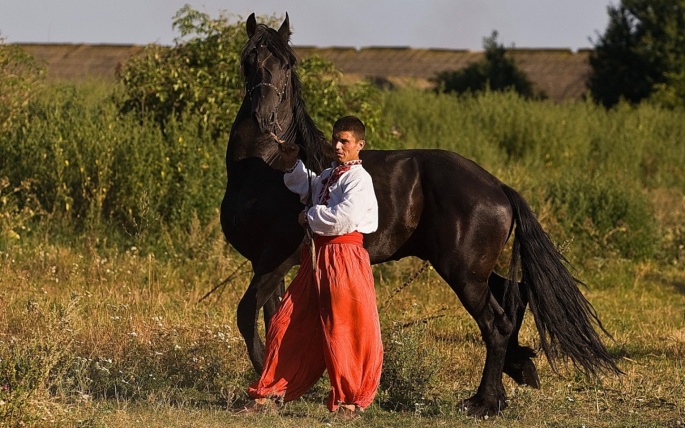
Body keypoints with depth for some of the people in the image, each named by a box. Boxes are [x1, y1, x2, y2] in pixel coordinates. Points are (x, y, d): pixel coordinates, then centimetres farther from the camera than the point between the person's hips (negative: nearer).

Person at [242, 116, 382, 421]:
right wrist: (293, 166, 24)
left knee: (344, 332, -4)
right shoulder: (328, 175, 16)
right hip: (316, 256, 9)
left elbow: (343, 217, -25)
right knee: (287, 324, 7)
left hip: (344, 257, -9)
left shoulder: (358, 179, -10)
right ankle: (269, 395, 15)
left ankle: (350, 401, 9)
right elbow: (308, 188, 40)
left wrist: (310, 216, -11)